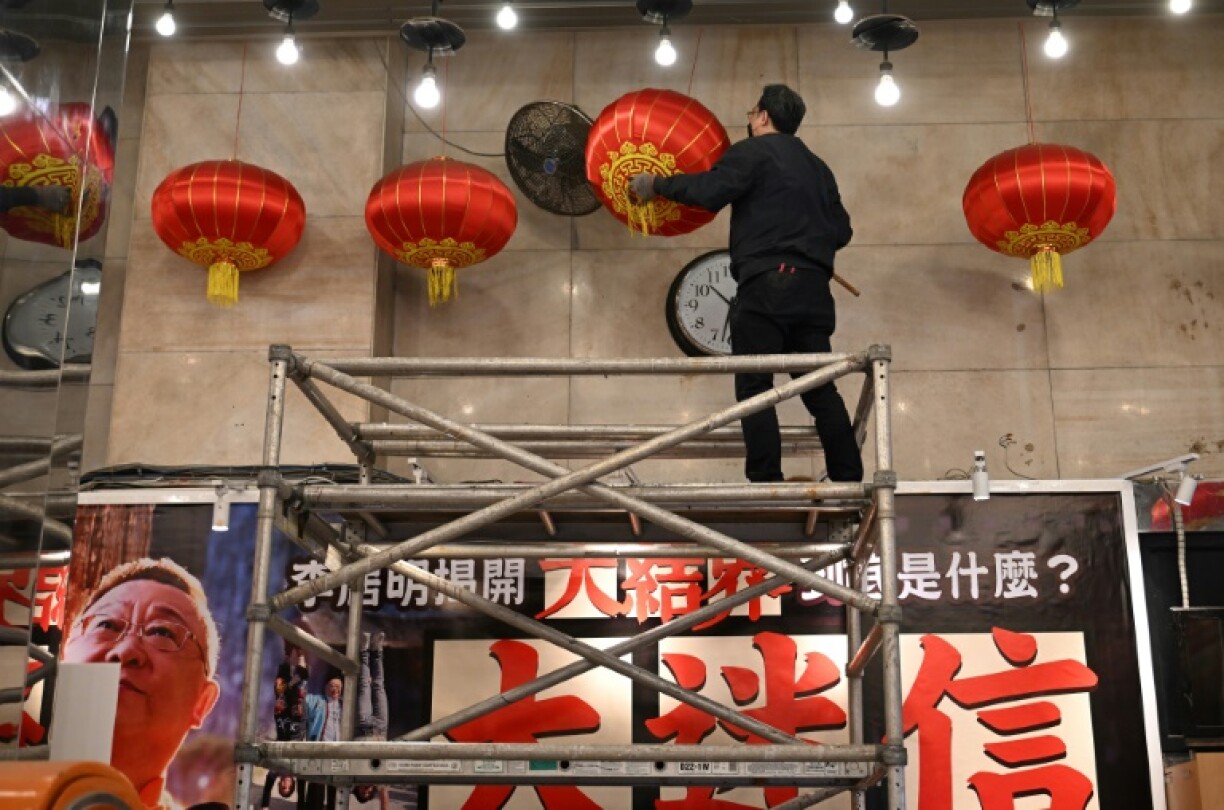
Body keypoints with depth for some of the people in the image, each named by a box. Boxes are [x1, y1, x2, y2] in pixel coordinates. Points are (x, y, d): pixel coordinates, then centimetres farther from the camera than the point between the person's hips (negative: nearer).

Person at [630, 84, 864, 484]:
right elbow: (841, 230, 23)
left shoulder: (753, 152, 2)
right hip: (814, 287, 7)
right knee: (819, 388, 8)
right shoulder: (817, 166, 25)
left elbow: (709, 191, -13)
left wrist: (657, 185, -1)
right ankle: (849, 478, 4)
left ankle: (766, 482, -14)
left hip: (766, 284, -7)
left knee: (755, 388, -7)